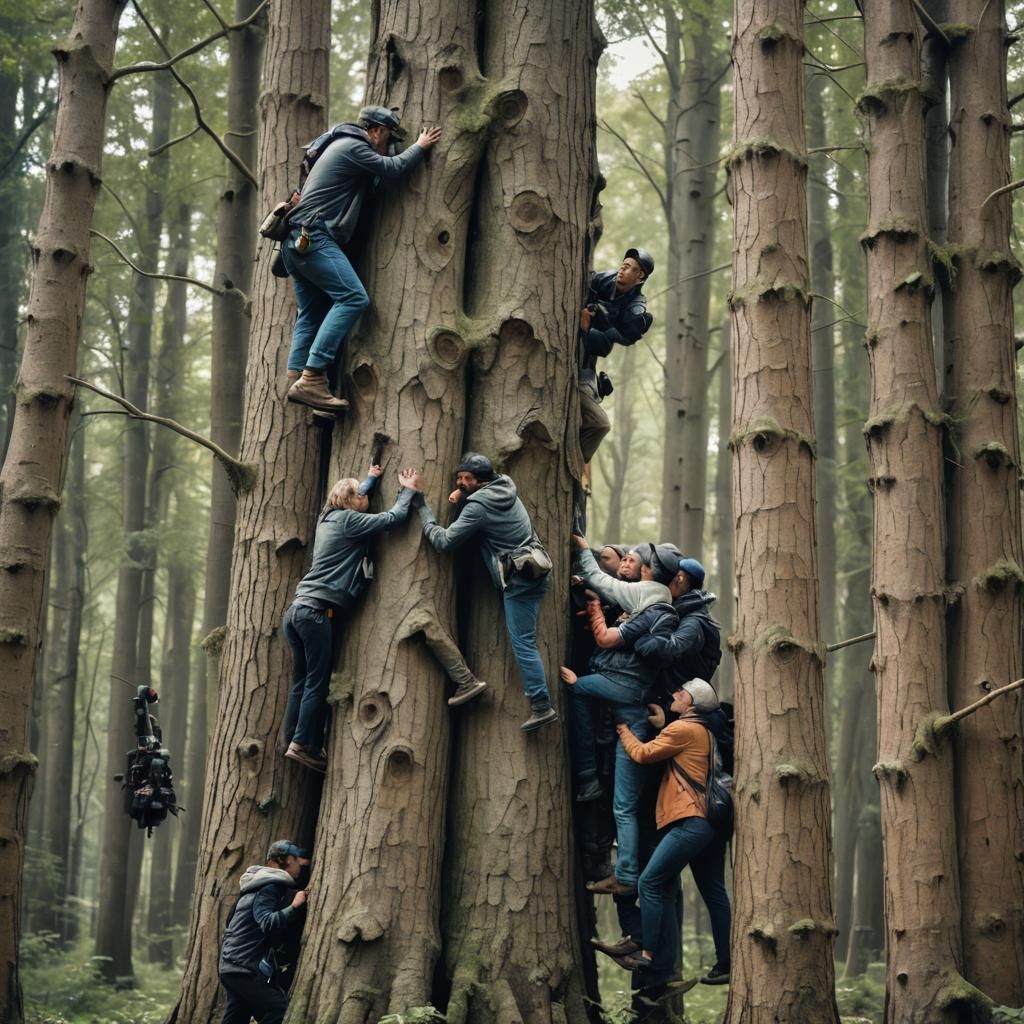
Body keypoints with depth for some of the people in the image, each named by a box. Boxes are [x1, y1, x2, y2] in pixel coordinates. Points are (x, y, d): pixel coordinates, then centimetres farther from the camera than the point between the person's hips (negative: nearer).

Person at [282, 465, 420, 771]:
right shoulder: (349, 520, -5)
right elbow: (394, 518, -5)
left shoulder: (327, 519, 19)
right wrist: (407, 490, 9)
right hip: (316, 611, -9)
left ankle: (292, 742, 9)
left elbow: (351, 498, 40)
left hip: (298, 609, 9)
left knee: (301, 682, 10)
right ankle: (303, 744, -7)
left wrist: (371, 479, 45)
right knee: (317, 683, -5)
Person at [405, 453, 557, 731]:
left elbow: (443, 541, -12)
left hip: (519, 579, -9)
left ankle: (542, 706, -9)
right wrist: (461, 498, 6)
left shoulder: (479, 506, -15)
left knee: (523, 642, -7)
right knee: (524, 640, 16)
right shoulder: (505, 488, 10)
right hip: (537, 572, 9)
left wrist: (420, 503, -5)